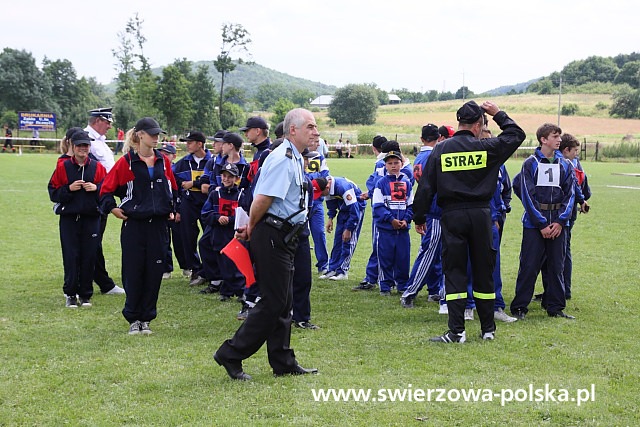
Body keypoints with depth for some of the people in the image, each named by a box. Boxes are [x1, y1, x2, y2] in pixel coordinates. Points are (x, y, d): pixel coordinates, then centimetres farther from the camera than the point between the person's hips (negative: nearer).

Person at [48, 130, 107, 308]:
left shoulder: (97, 167, 7)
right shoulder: (63, 167, 3)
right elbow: (53, 192, 2)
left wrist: (96, 188, -9)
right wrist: (69, 189, -13)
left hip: (91, 218, 1)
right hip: (69, 218, -1)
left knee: (89, 257, 1)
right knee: (70, 256, -2)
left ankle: (86, 295, 12)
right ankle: (70, 294, 7)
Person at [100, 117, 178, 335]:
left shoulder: (164, 161, 9)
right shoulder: (126, 162, -3)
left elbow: (173, 188, 23)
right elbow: (106, 189, 3)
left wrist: (171, 209, 14)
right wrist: (114, 209, -7)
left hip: (159, 225, 3)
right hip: (134, 225, -3)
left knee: (154, 272, 4)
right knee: (133, 273, 0)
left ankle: (146, 319, 14)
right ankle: (133, 319, 12)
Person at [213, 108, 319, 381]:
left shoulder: (295, 159, 17)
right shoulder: (283, 159, -17)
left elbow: (262, 199, 19)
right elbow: (262, 199, -23)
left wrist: (251, 228, 10)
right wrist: (252, 228, -8)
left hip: (283, 237, 10)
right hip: (272, 236, -10)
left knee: (282, 302, 13)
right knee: (274, 302, -6)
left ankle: (283, 363, 21)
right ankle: (231, 355, 1)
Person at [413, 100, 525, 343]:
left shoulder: (440, 150, 0)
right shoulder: (486, 148, -2)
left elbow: (426, 187, 0)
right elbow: (516, 135, 13)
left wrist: (419, 217, 9)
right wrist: (498, 115, 21)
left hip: (452, 216, 0)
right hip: (480, 214, 0)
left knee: (454, 271, 3)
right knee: (483, 272, 10)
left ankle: (457, 331, -3)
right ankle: (488, 329, 18)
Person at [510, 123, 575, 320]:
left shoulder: (565, 165, 8)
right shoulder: (530, 164, -4)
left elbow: (569, 195, 6)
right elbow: (527, 195, -8)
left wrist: (560, 221, -7)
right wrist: (542, 224, -11)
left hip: (557, 224, 4)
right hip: (534, 223, -4)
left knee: (556, 266, 8)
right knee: (529, 266, -3)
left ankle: (555, 307, 16)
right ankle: (519, 306, 5)